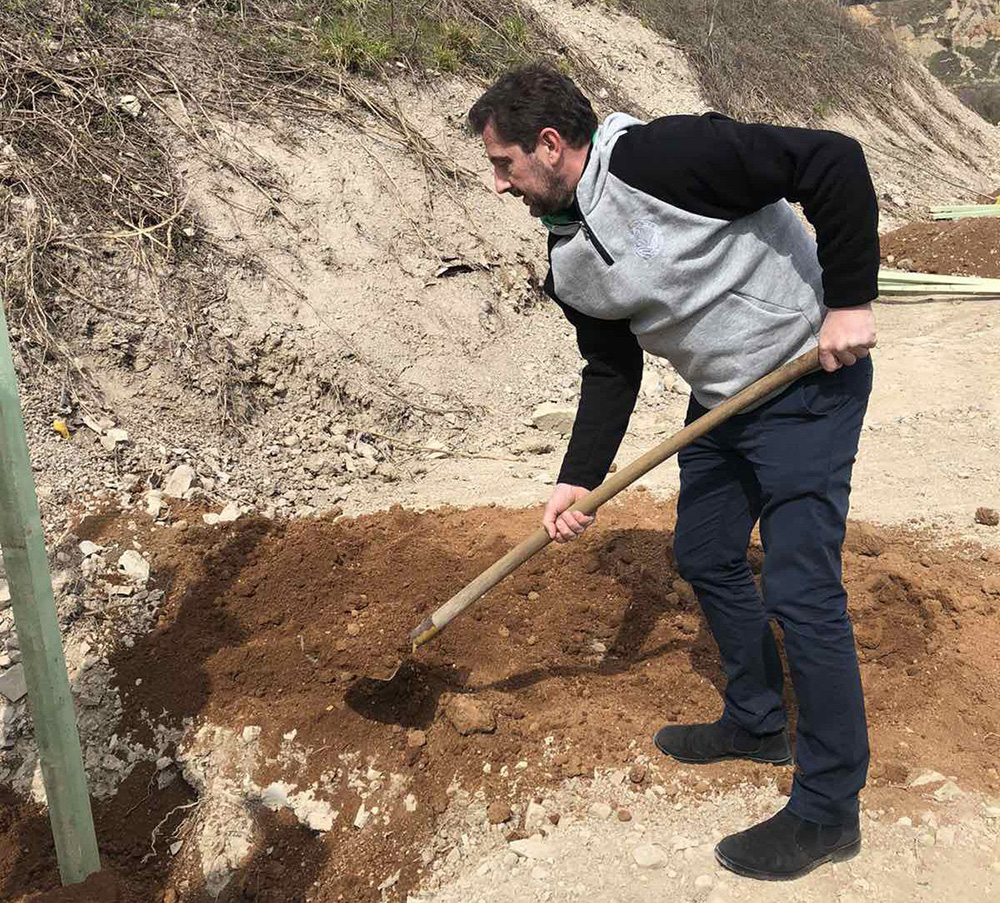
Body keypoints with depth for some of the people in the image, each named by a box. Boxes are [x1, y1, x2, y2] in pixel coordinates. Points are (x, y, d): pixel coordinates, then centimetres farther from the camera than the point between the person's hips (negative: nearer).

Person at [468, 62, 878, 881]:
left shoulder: (662, 157, -24)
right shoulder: (569, 262, 2)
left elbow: (833, 162, -23)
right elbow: (612, 371, 8)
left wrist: (849, 299, -23)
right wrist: (579, 480, 0)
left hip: (809, 385, -9)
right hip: (720, 401, 9)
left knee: (800, 589, -8)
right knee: (705, 557, 16)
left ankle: (828, 813, 9)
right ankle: (758, 722, 38)